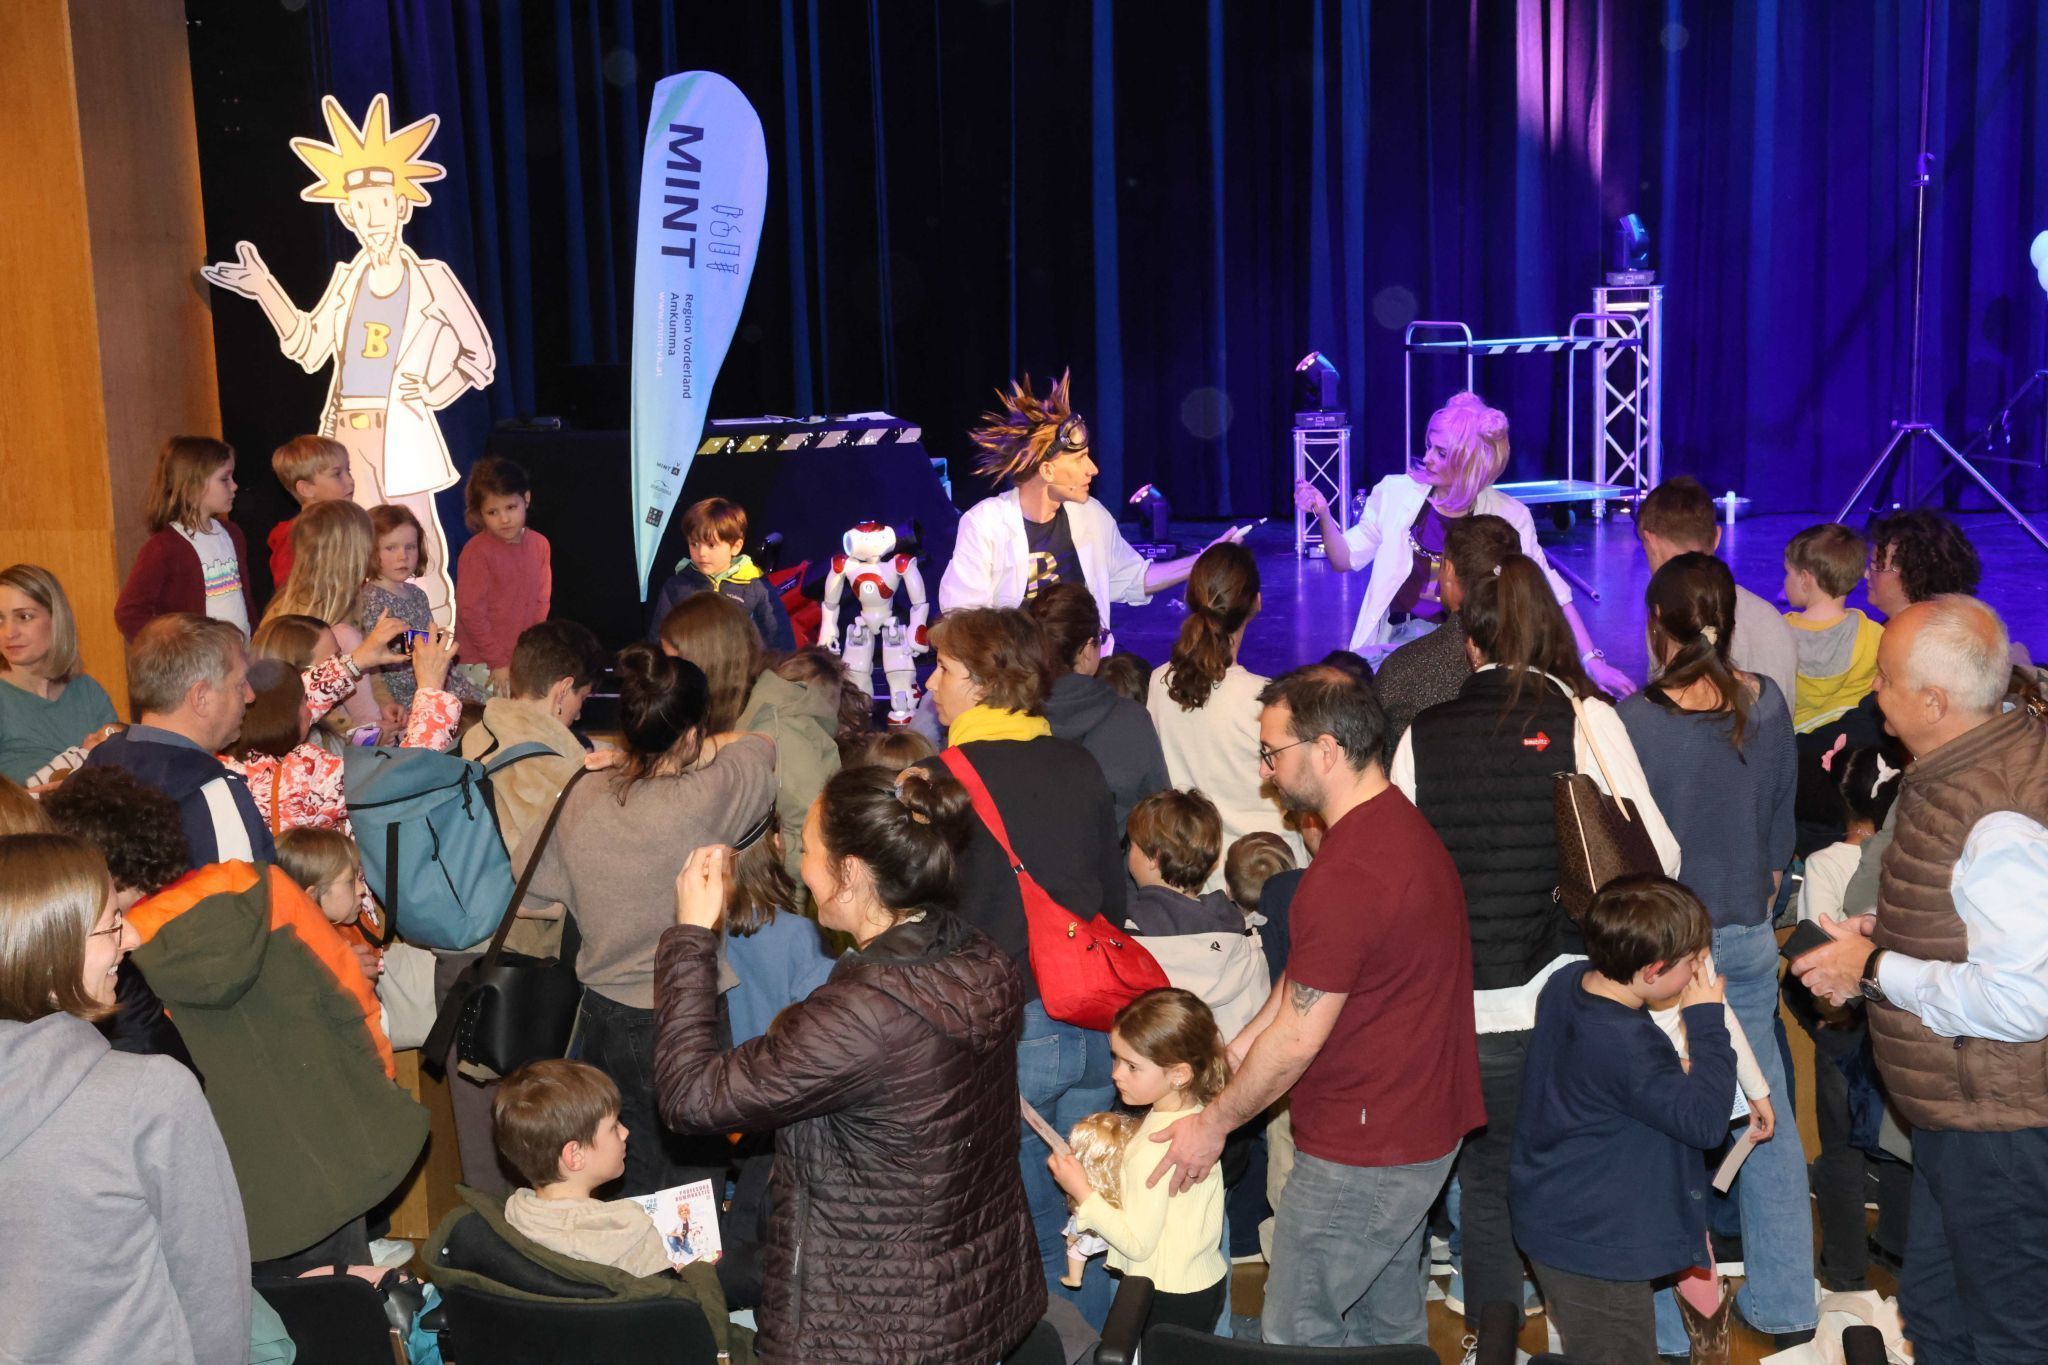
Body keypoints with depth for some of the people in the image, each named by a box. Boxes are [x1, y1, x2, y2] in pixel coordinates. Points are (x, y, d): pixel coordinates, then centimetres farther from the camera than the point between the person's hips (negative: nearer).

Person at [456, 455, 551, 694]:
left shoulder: (539, 544, 4)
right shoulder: (477, 551, -12)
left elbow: (541, 601, 9)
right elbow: (470, 612, -13)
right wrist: (498, 662, -13)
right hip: (483, 665, -5)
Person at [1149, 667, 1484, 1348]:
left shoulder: (1346, 875, -28)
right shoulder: (1402, 824, 6)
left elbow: (1296, 1037, -21)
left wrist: (1215, 1124, -8)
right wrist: (1230, 1054, 10)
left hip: (1360, 1151, -10)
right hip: (1421, 1127, 10)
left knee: (1297, 1335, 4)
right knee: (1390, 1324, 21)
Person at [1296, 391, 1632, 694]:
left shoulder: (1508, 516, -3)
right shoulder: (1397, 492, -1)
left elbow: (1550, 592, -1)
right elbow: (1346, 560, 8)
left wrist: (1592, 660, -9)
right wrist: (1324, 516, -11)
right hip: (1397, 641, 1)